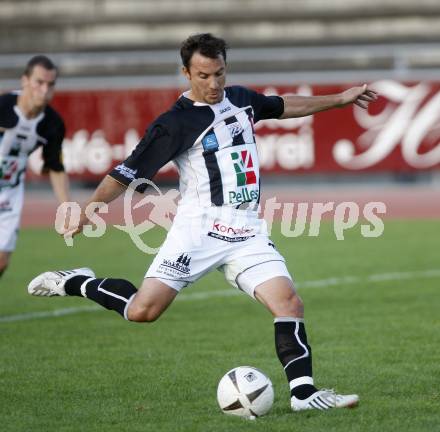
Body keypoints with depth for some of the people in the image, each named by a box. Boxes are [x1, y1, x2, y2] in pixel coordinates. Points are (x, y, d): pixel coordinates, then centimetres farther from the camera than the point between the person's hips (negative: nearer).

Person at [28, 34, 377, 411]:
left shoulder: (241, 99, 13)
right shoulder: (176, 123, -7)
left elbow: (284, 106, 32)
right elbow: (127, 173, -5)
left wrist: (338, 99, 34)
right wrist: (86, 213, -9)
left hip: (247, 234, 5)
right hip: (199, 231, -5)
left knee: (289, 303, -12)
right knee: (142, 311, -12)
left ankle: (304, 392, -9)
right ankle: (77, 283, 12)